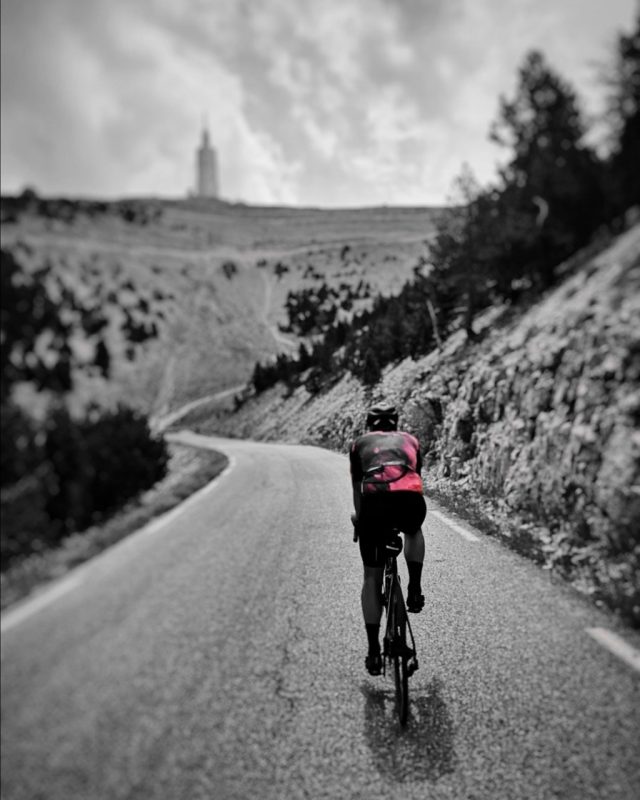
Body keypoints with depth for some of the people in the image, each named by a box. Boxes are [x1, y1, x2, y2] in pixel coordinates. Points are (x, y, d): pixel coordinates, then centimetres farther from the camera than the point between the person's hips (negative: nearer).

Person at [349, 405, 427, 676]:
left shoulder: (360, 444, 29)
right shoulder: (410, 440, 32)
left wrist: (359, 518, 51)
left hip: (374, 504, 0)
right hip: (410, 501, 1)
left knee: (372, 578, 16)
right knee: (414, 532, 39)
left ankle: (374, 652, 18)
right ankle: (414, 589, 22)